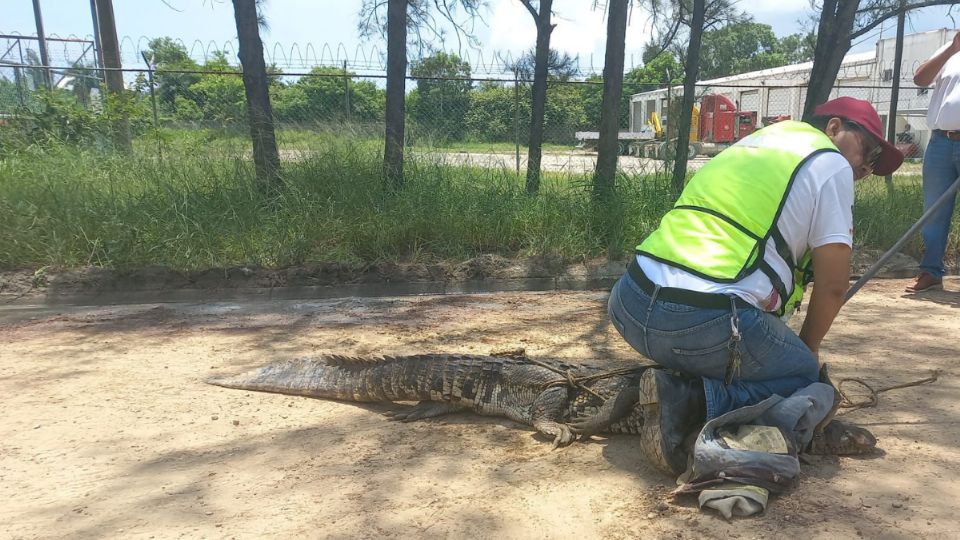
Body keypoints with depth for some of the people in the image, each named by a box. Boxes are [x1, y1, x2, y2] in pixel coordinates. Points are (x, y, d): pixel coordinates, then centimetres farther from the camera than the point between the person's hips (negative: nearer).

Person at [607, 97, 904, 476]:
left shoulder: (751, 144, 27)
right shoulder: (830, 165, 6)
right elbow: (833, 284, 3)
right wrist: (808, 346, 23)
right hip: (704, 324, -7)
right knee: (803, 374, 19)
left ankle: (675, 384, 5)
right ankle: (689, 403, -7)